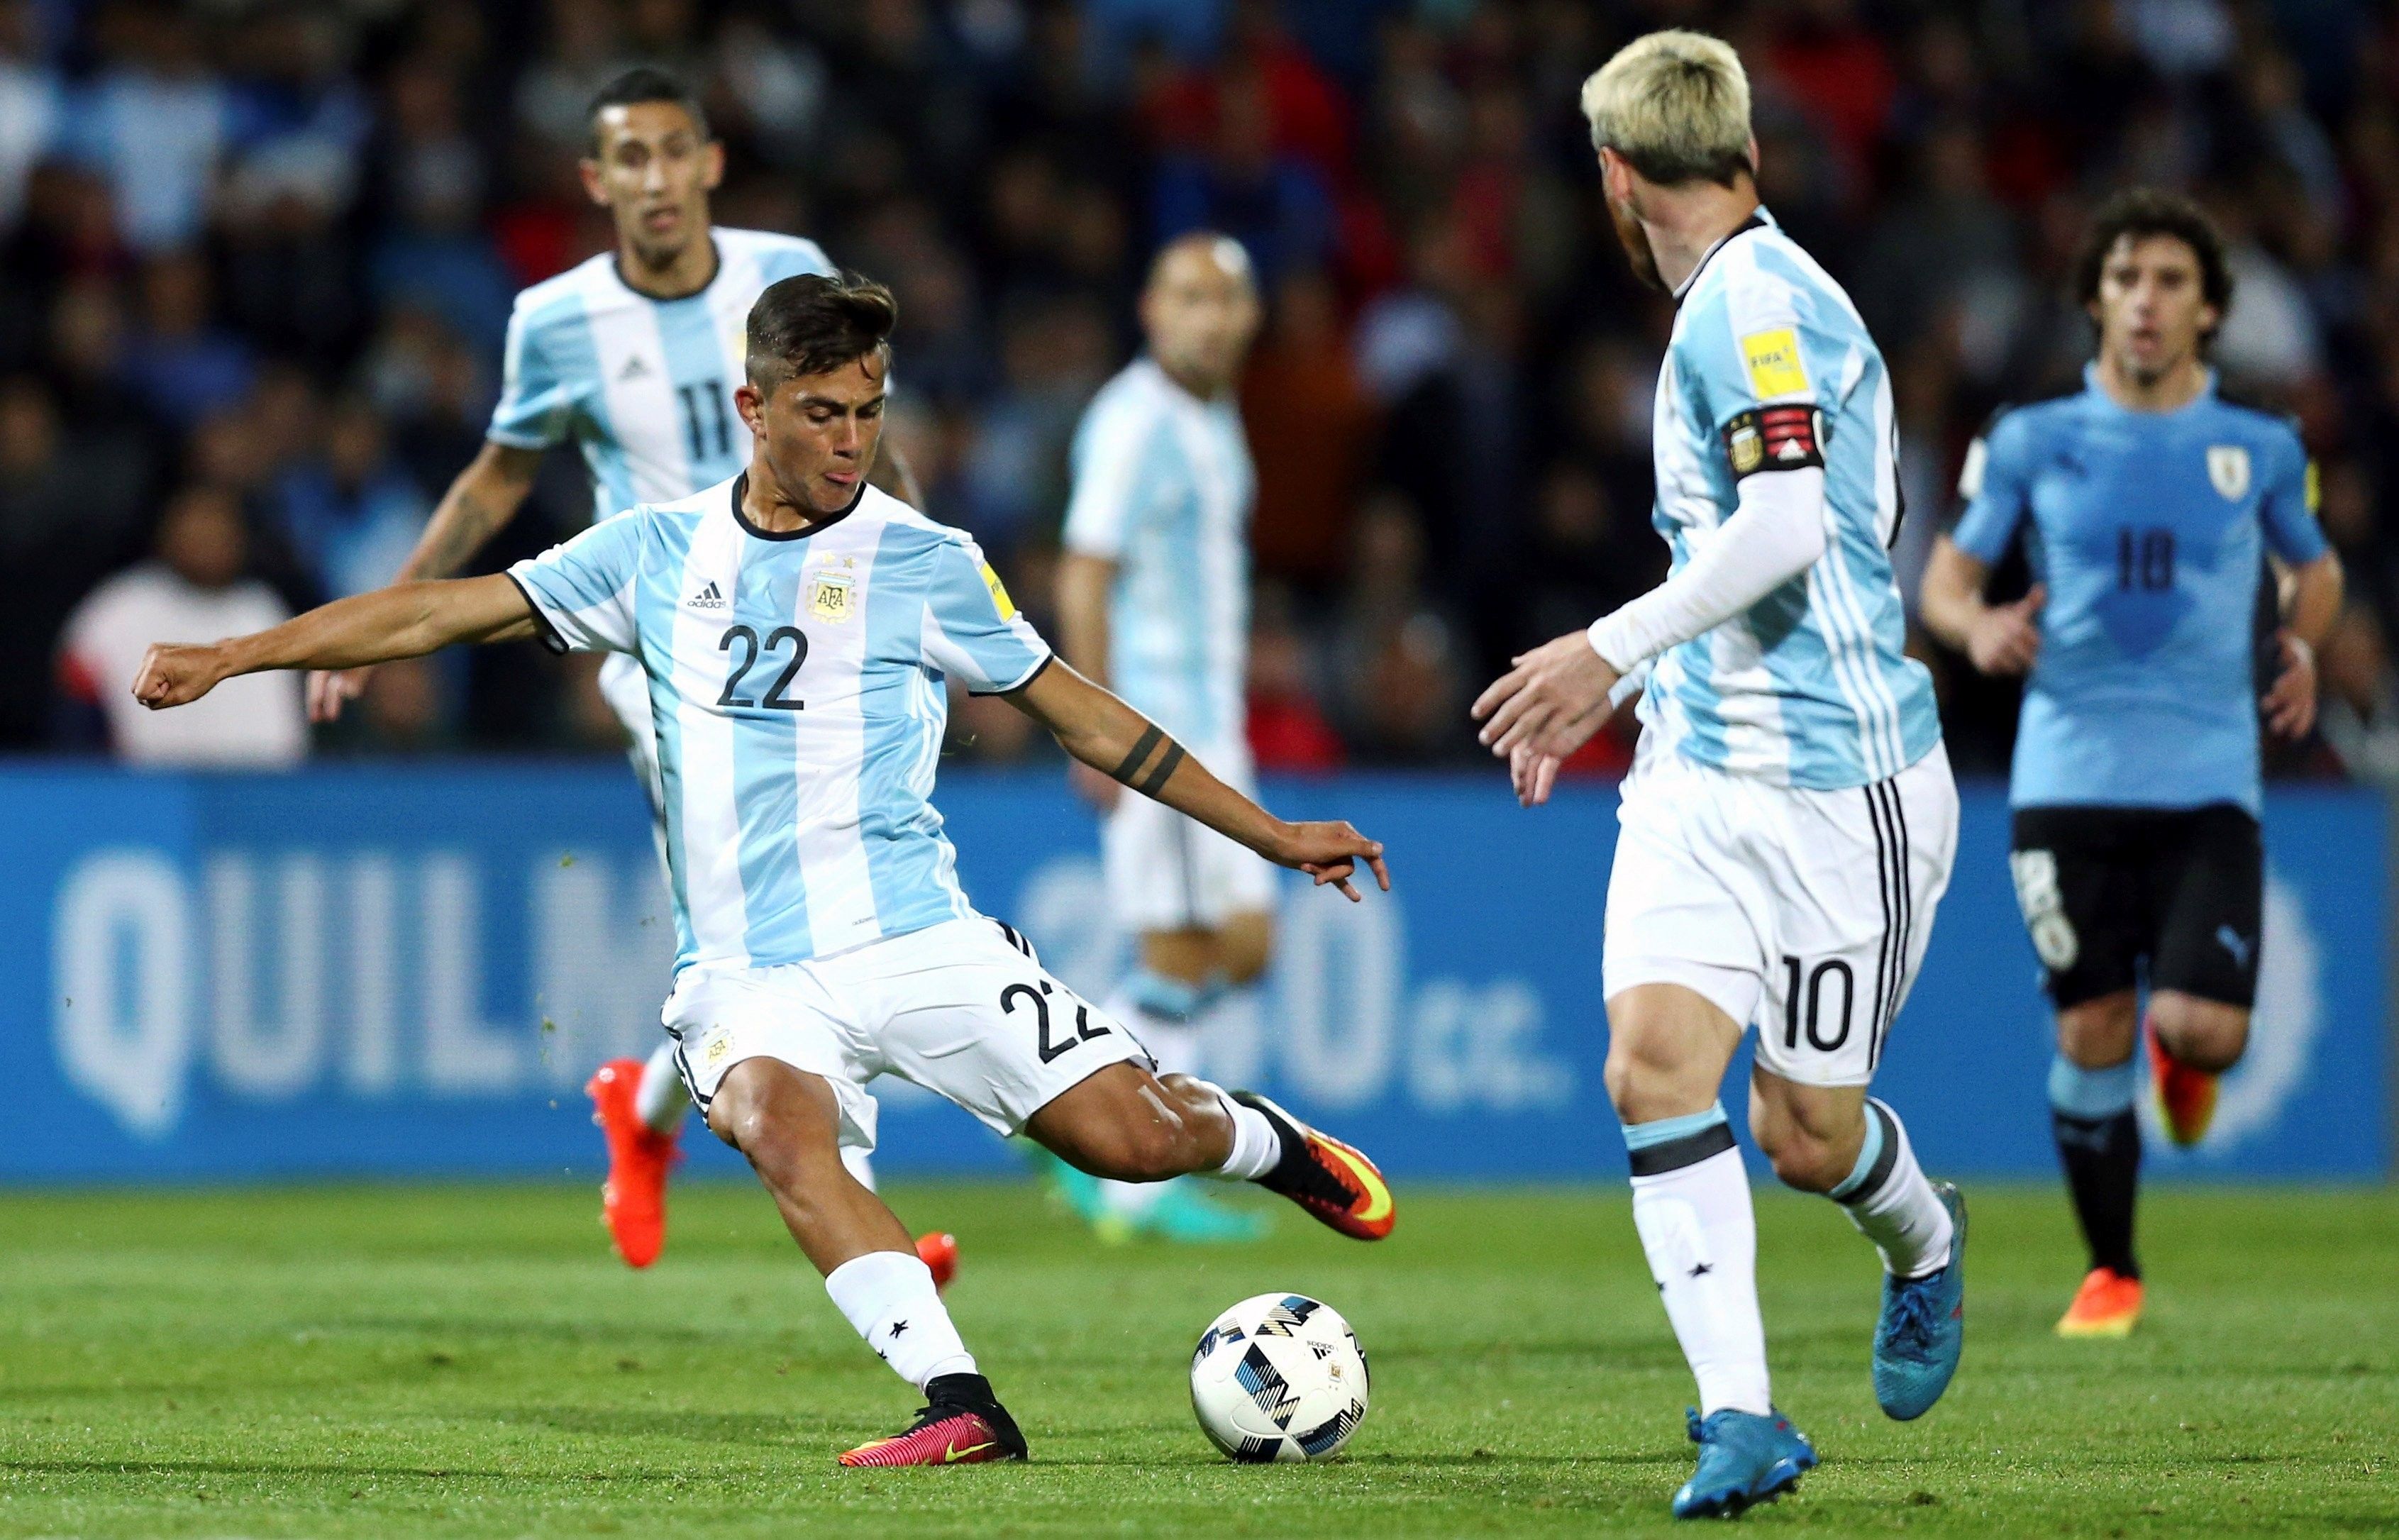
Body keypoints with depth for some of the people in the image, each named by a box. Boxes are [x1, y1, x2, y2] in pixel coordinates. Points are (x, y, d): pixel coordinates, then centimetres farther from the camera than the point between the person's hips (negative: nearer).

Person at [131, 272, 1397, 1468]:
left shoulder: (925, 564, 3)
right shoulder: (660, 553, 8)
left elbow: (1083, 716, 12)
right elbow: (443, 611, 10)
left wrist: (1269, 836, 13)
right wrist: (226, 657, 5)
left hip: (912, 939, -1)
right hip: (746, 971, 1)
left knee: (1127, 1135, -15)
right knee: (777, 1124, -33)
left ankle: (1265, 1139, 22)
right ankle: (959, 1403, -36)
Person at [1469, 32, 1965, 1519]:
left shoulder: (1760, 302, -15)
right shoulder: (1731, 305, 16)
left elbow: (1786, 527, -26)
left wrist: (1613, 648, -23)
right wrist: (1615, 685, 29)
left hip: (1839, 781, -8)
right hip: (1699, 771, 8)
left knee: (1807, 1130, 1)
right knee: (1654, 1062, -13)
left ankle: (1923, 1240, 36)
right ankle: (1742, 1418, -15)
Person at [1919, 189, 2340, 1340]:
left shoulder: (2259, 447, 6)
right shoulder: (2031, 442, 4)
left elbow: (2316, 568, 22)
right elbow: (1947, 575, 8)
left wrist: (2302, 643, 3)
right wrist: (1975, 624, -13)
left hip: (2209, 779, 0)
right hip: (2071, 769, 0)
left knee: (2204, 1028, -14)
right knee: (2091, 1034, -2)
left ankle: (2180, 1052, 25)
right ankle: (2111, 1273, 17)